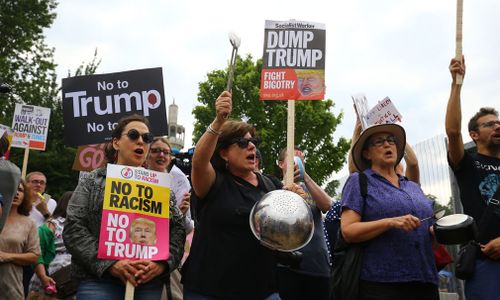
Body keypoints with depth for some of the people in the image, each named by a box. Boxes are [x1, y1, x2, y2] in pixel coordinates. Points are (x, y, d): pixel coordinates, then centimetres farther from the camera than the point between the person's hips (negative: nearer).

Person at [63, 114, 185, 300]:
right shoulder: (92, 182, 7)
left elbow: (177, 228, 6)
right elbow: (74, 229, -3)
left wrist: (163, 263, -12)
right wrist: (109, 263, -15)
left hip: (150, 282, 2)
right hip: (99, 279, -2)